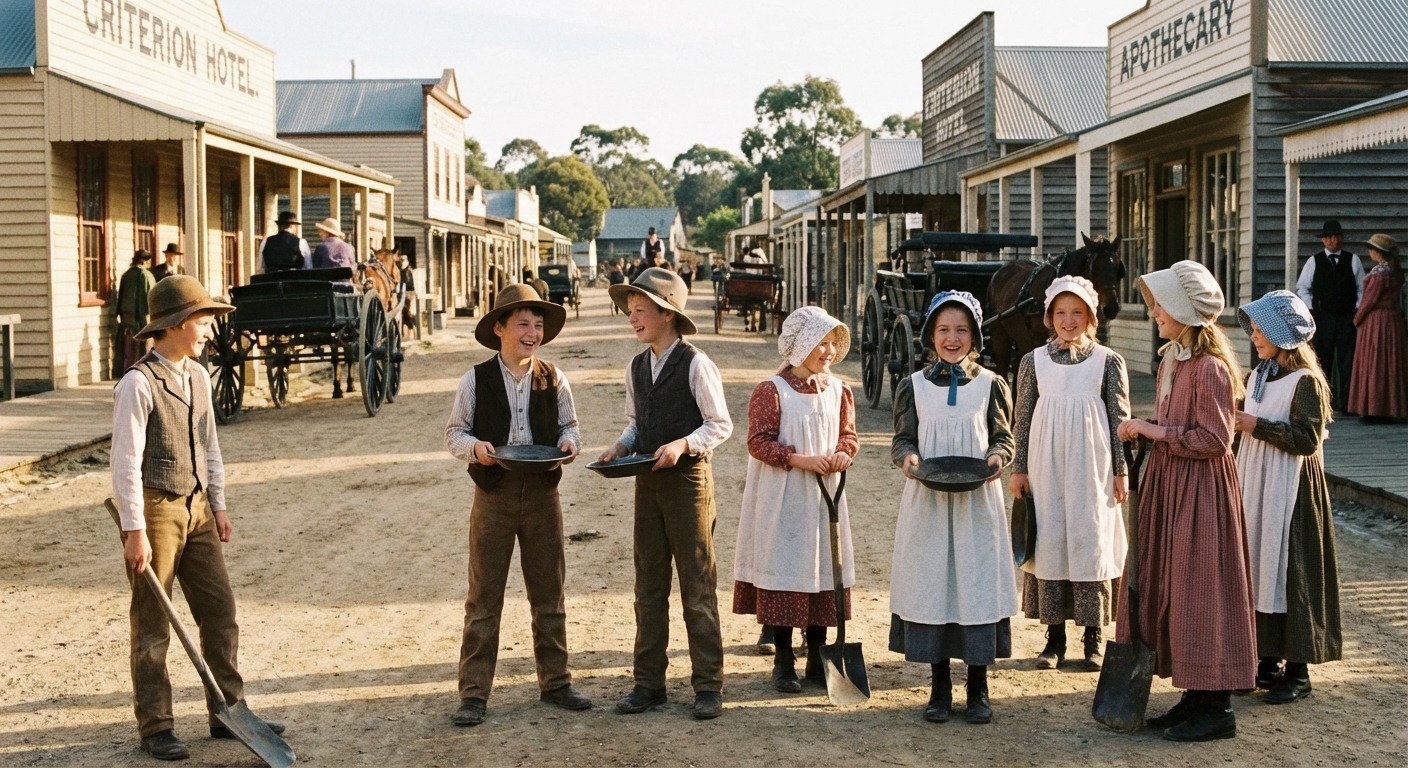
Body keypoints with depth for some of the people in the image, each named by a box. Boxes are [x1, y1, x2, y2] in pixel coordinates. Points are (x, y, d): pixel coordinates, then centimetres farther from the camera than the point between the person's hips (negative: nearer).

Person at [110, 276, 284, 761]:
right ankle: (155, 728, 15)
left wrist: (218, 505, 13)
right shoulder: (139, 383, -16)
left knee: (219, 610, 9)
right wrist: (135, 531, -17)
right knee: (152, 625, 4)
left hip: (196, 507, 7)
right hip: (154, 508, -7)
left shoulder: (198, 376, 7)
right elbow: (126, 463, -17)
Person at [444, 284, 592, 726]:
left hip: (542, 495, 2)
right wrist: (475, 447, -20)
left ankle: (554, 682, 25)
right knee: (483, 598, 2)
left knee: (548, 594, 12)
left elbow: (568, 424, 11)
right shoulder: (476, 380, -3)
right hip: (494, 495, -2)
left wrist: (570, 442, -11)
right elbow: (454, 433, 1)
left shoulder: (553, 379, 2)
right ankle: (473, 693, 9)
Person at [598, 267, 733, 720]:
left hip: (688, 479, -6)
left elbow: (721, 425, -8)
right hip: (647, 481, 6)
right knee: (648, 587, 10)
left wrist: (683, 445, -23)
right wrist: (621, 446, -1)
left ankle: (708, 686, 8)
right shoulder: (636, 368, 9)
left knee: (698, 588, 0)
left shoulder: (695, 364, -10)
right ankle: (649, 682, 19)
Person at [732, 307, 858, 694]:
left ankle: (817, 658, 22)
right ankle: (783, 663, 12)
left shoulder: (838, 390, 7)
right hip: (783, 500, -5)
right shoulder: (771, 391, -10)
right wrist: (800, 459, -21)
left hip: (825, 498, 5)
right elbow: (759, 442, -13)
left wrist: (843, 454, -10)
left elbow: (849, 434, 12)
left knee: (823, 572, 9)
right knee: (784, 573, 0)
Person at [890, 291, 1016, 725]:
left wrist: (995, 458, -14)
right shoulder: (913, 386, 5)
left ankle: (978, 690, 13)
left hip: (977, 501, -1)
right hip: (927, 500, 1)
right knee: (930, 586, 3)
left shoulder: (990, 385, 3)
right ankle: (939, 688, 15)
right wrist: (907, 457, -14)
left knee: (978, 585, 1)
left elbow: (1004, 438, 7)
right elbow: (902, 439, 7)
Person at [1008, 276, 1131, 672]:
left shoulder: (1108, 361, 1)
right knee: (1049, 544, 3)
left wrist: (1120, 472, -1)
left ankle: (1093, 637, 12)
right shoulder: (1034, 361, 4)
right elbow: (1023, 419, 7)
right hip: (1046, 469, 1)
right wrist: (1019, 469, 3)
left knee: (1093, 544, 2)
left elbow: (1120, 420, 3)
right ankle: (1054, 637, 13)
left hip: (1091, 470, -1)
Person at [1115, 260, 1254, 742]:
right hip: (1167, 483, 10)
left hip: (1200, 489, -10)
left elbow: (1214, 439, -20)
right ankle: (1195, 696, 24)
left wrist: (1159, 432, -16)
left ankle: (1217, 710, 8)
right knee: (1167, 589, 13)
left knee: (1200, 592, -3)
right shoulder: (1170, 359, 10)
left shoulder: (1210, 367, -18)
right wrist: (1143, 429, 5)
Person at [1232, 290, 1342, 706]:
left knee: (1290, 574, -3)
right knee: (1259, 571, 10)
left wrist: (1256, 426, -19)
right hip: (1256, 488, 8)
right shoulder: (1258, 376, 12)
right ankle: (1269, 660, 19)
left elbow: (1307, 439, -19)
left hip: (1290, 492, -8)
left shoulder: (1306, 381, -13)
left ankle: (1298, 670, 5)